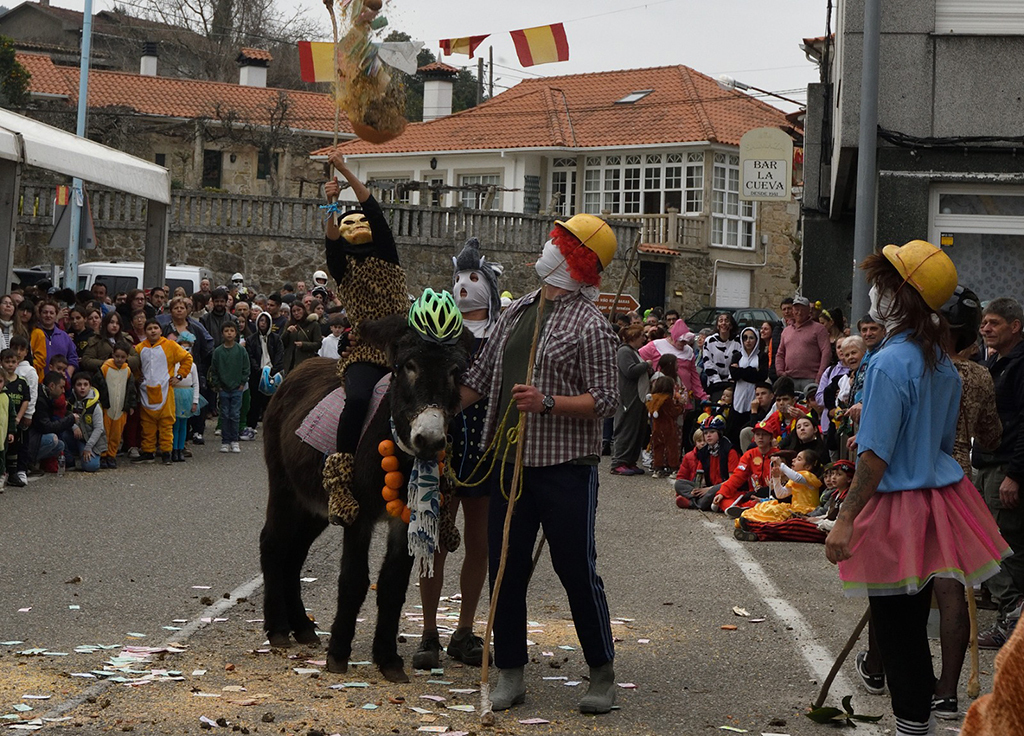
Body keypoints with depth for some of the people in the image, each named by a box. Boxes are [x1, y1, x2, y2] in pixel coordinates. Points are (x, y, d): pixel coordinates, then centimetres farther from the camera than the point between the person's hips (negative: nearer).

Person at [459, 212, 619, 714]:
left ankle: (602, 675, 12)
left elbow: (605, 401, -11)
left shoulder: (589, 324, -7)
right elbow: (480, 377, 19)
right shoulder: (517, 311, 14)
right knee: (506, 568, 8)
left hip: (565, 466, -6)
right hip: (510, 461, 6)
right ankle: (510, 673, 19)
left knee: (576, 569, -2)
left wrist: (547, 403, -22)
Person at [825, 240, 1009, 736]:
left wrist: (846, 519, -18)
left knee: (894, 627, 0)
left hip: (898, 508, -9)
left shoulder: (890, 363, -19)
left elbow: (876, 456, -20)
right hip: (937, 494, 9)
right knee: (912, 624, 17)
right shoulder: (942, 363, 8)